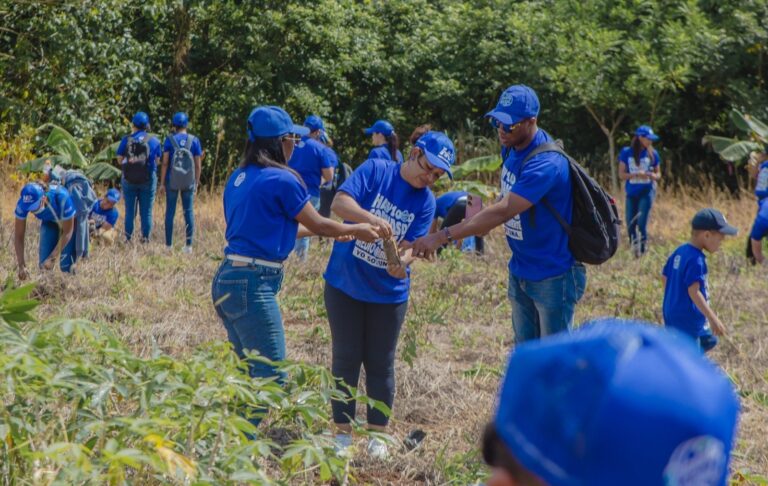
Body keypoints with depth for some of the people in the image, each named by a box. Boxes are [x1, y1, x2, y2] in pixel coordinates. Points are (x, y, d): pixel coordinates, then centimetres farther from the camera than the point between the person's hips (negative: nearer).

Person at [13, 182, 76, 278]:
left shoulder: (61, 198, -43)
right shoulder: (24, 203, -33)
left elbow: (67, 232, -31)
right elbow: (18, 236, -25)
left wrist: (52, 259, -35)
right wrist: (21, 266, -33)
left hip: (70, 221, -3)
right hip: (49, 222, 3)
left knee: (66, 265, -12)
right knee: (44, 263, -7)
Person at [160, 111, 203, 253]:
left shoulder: (170, 139, -3)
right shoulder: (194, 140, 1)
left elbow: (165, 163, -6)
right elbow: (198, 165, 1)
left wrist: (162, 183, -2)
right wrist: (197, 183, 10)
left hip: (172, 181, -1)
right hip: (188, 182, 1)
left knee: (170, 211, 5)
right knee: (189, 211, 7)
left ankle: (169, 245, 6)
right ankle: (188, 245, 5)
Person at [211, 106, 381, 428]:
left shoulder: (240, 177, 15)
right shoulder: (282, 180, -10)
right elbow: (319, 225, 0)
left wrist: (328, 231, 29)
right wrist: (356, 230, 18)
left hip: (226, 280, 9)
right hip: (253, 283, -9)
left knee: (252, 372, 17)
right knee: (271, 376, -5)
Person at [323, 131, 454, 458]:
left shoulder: (425, 202, -3)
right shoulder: (375, 170, -10)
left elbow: (412, 245, -10)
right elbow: (340, 202, -21)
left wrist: (403, 261, -34)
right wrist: (371, 218, -39)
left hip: (388, 293, 2)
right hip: (345, 284, -2)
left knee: (380, 364, 8)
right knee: (346, 358, 6)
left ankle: (377, 434, 20)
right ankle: (342, 432, 16)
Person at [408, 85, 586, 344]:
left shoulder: (546, 164, -27)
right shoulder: (511, 148, 2)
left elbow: (503, 211, -35)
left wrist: (442, 236, -40)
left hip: (553, 277, -9)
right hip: (520, 272, 9)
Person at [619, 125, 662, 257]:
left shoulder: (653, 154, 1)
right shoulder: (626, 152, -2)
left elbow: (658, 174, 9)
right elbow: (621, 174, -3)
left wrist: (653, 175, -15)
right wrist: (636, 174, -19)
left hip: (646, 192, -1)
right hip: (631, 193, 1)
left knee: (641, 223, -13)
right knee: (630, 225, 4)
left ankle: (643, 251, -4)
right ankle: (635, 251, 21)